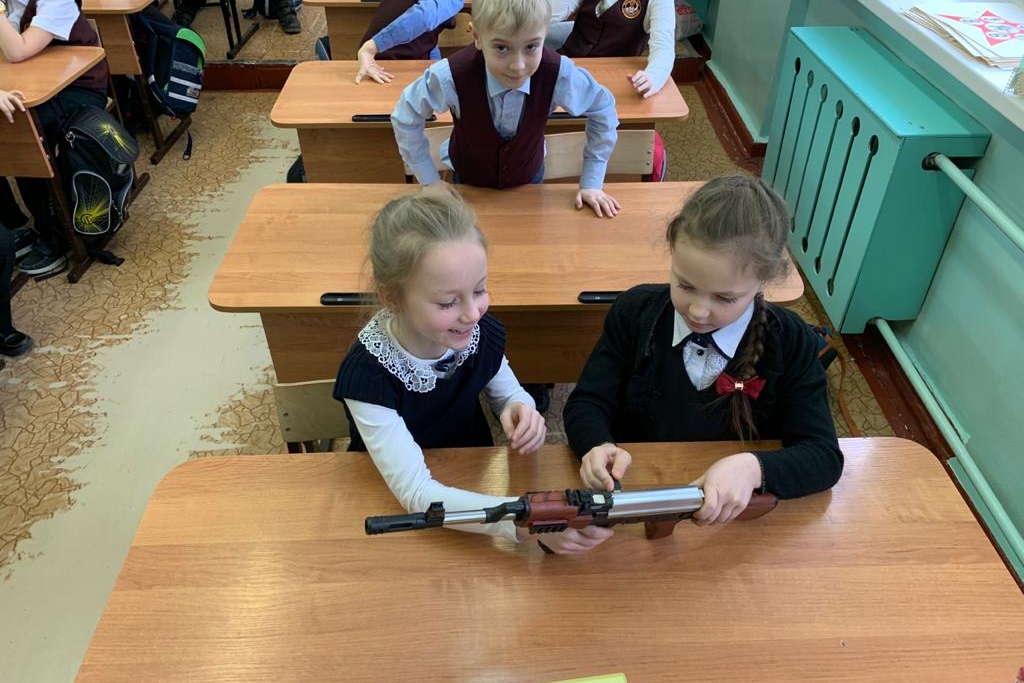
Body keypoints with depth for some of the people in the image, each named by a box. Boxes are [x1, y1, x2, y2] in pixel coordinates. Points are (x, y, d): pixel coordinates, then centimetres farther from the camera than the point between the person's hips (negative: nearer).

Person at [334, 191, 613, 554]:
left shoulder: (483, 333, -16)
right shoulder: (367, 372, -27)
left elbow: (508, 394, 4)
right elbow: (417, 493, -30)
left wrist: (520, 412, -20)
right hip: (394, 506, -5)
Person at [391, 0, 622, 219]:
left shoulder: (559, 75, -33)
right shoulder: (452, 76, -36)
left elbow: (603, 109, -12)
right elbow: (405, 117, -17)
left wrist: (591, 182, -9)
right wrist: (430, 181, -10)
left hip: (528, 177, 1)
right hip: (469, 180, -1)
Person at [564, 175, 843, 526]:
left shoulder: (791, 343, -8)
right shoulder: (635, 311, -6)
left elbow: (824, 456, -10)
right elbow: (587, 403, -3)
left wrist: (754, 467, -29)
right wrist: (597, 447, -24)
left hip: (733, 518, -1)